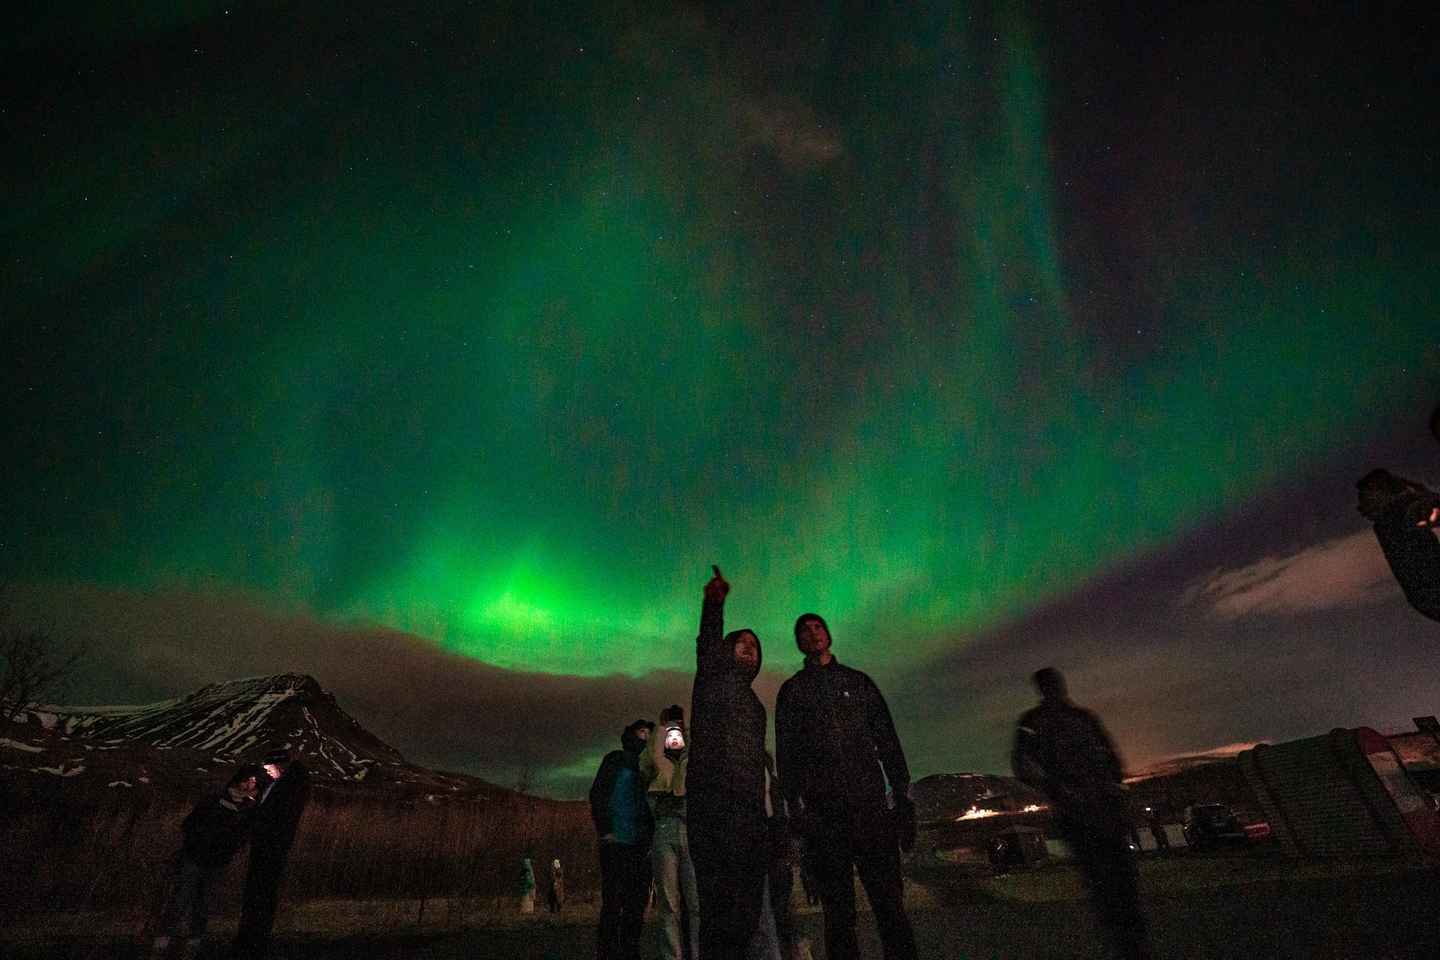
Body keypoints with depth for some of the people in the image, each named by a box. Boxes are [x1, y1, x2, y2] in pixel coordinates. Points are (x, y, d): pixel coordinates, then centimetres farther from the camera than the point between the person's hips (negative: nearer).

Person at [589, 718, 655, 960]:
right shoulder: (616, 759, 5)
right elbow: (597, 794, -4)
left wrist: (651, 839, 10)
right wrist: (605, 831, -13)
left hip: (641, 846, 6)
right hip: (616, 842, -6)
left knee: (636, 906, 7)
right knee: (613, 904, -7)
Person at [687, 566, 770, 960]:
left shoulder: (755, 705, 28)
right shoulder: (715, 675, 8)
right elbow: (707, 644, -13)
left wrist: (763, 821, 21)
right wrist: (714, 603, -32)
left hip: (749, 819, 8)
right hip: (715, 811, -8)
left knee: (745, 917, 8)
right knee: (722, 912, -12)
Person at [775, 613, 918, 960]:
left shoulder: (859, 681, 15)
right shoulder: (792, 690, 12)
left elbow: (888, 741, 12)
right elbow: (786, 753, 5)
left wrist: (903, 798, 4)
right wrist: (796, 808, -6)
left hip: (872, 805, 1)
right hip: (824, 811, -1)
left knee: (890, 902, -2)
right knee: (838, 909, 3)